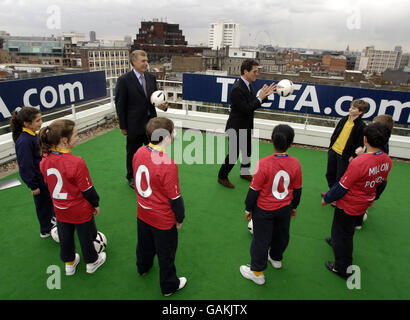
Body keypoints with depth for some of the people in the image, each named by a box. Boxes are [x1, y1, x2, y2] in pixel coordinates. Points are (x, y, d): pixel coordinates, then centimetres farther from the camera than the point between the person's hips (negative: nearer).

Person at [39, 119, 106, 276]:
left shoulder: (45, 161, -13)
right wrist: (96, 204, -4)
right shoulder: (76, 162, -32)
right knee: (86, 236, 18)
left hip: (60, 209, 6)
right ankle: (91, 262, 41)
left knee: (65, 236, 26)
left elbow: (48, 183, 4)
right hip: (81, 210, -5)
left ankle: (69, 263, 48)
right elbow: (87, 188, -22)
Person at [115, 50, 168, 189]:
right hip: (134, 124, -5)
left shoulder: (151, 77, 4)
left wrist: (163, 105, -13)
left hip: (151, 122, 5)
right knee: (133, 153, 13)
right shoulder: (124, 80, -12)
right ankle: (132, 177, 34)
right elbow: (120, 104, -9)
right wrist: (123, 126, -8)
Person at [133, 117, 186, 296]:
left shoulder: (139, 153, -12)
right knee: (166, 254, 17)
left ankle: (143, 267, 60)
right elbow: (175, 197, -22)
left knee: (144, 243, 32)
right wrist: (180, 218, -5)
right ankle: (169, 286, 39)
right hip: (163, 220, -7)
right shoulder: (168, 165, -33)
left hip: (142, 213, 7)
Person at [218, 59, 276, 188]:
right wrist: (260, 97, -22)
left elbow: (254, 104, 10)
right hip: (236, 128, -9)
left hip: (247, 126, 9)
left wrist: (264, 95, -4)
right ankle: (222, 177, 21)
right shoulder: (237, 89, -24)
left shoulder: (249, 84, 5)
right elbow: (246, 109, -27)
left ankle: (245, 172, 43)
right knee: (233, 154, 1)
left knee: (248, 151, 21)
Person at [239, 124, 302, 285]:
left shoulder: (264, 163, -27)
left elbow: (254, 190, -19)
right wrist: (294, 206, 17)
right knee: (281, 235, 27)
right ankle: (276, 258, 53)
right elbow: (297, 189, 0)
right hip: (285, 208, 5)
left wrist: (248, 209, -4)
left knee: (261, 239, 12)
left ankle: (257, 272, 28)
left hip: (264, 210, -4)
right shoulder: (295, 163, -13)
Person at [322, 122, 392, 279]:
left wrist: (326, 198, -8)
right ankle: (335, 241, 58)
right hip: (364, 204, 8)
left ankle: (343, 268, 27)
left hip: (348, 206, -7)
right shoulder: (387, 160, -10)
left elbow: (341, 187, -24)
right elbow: (382, 183, 8)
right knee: (348, 229, 31)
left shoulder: (358, 163, -34)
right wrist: (373, 197, 26)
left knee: (342, 234, 12)